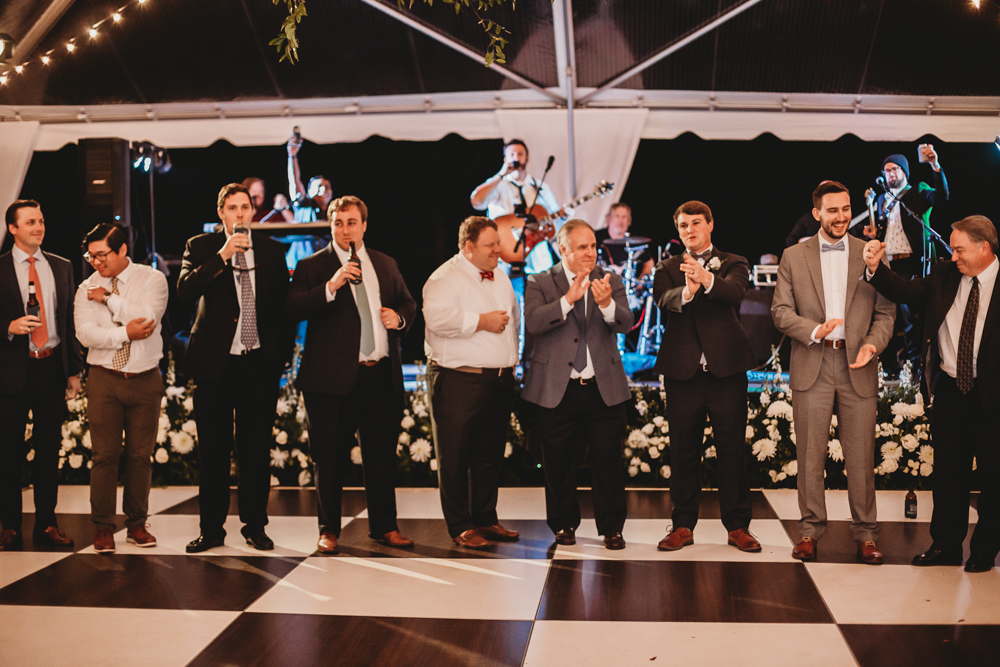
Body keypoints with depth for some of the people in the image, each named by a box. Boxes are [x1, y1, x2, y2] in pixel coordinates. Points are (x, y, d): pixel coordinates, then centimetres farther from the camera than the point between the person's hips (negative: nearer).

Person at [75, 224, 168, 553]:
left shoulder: (152, 279, 2)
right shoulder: (87, 289, 5)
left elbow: (147, 316, -15)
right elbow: (86, 333, -8)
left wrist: (109, 297, -9)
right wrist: (125, 333, -17)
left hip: (145, 380, 0)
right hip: (104, 379, 0)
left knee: (141, 455, 5)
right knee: (104, 455, 0)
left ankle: (137, 525, 18)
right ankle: (103, 528, 11)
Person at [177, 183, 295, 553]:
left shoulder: (272, 250, 8)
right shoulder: (201, 246, 3)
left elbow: (284, 303, 12)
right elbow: (185, 289, -13)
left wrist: (282, 353, 6)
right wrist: (223, 256, -20)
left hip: (260, 363, 1)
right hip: (216, 363, -1)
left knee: (257, 450, 6)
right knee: (213, 450, 5)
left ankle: (255, 527, 17)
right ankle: (211, 529, 16)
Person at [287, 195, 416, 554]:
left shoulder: (386, 264, 15)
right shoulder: (312, 266, 1)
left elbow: (408, 302, 25)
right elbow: (295, 308, -13)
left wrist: (400, 317, 3)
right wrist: (330, 287, -26)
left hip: (382, 376, 4)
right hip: (334, 377, -4)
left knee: (382, 455, 10)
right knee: (330, 458, 4)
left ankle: (384, 527, 22)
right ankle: (329, 529, 18)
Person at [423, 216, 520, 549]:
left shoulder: (500, 278, 18)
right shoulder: (445, 278, -8)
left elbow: (513, 316, 29)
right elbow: (437, 317, -24)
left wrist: (511, 359, 19)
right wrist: (482, 321, -18)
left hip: (500, 381, 8)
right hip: (459, 381, -7)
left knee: (490, 455, 13)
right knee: (456, 456, 0)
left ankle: (486, 519, 24)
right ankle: (460, 526, 9)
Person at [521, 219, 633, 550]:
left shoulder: (611, 282, 8)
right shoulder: (539, 284, 2)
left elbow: (626, 323, -7)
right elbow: (533, 322, -15)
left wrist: (607, 303, -28)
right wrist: (569, 299, -27)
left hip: (604, 389, 1)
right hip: (557, 389, -1)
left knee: (608, 461, 3)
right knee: (558, 463, 8)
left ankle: (611, 527, 17)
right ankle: (564, 525, 25)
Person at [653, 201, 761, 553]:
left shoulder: (733, 264, 8)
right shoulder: (668, 269, 12)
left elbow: (735, 291, -16)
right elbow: (663, 300, -11)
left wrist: (707, 279, -38)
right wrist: (686, 292, -35)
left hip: (726, 369, -1)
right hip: (682, 372, 1)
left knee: (732, 450, 4)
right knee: (683, 452, 7)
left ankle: (737, 525, 14)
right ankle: (683, 525, 17)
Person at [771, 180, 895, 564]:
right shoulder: (793, 257, 8)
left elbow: (885, 312, 7)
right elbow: (780, 311, 3)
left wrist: (872, 343, -12)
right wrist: (814, 330, -14)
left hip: (857, 367, 0)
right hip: (812, 366, 0)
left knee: (861, 455, 3)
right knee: (810, 454, 4)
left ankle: (865, 533, 15)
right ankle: (810, 529, 16)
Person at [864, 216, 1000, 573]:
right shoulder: (945, 275, 5)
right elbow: (907, 292, 3)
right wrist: (876, 267, -12)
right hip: (949, 391, 4)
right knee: (947, 472, 12)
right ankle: (946, 544, 25)